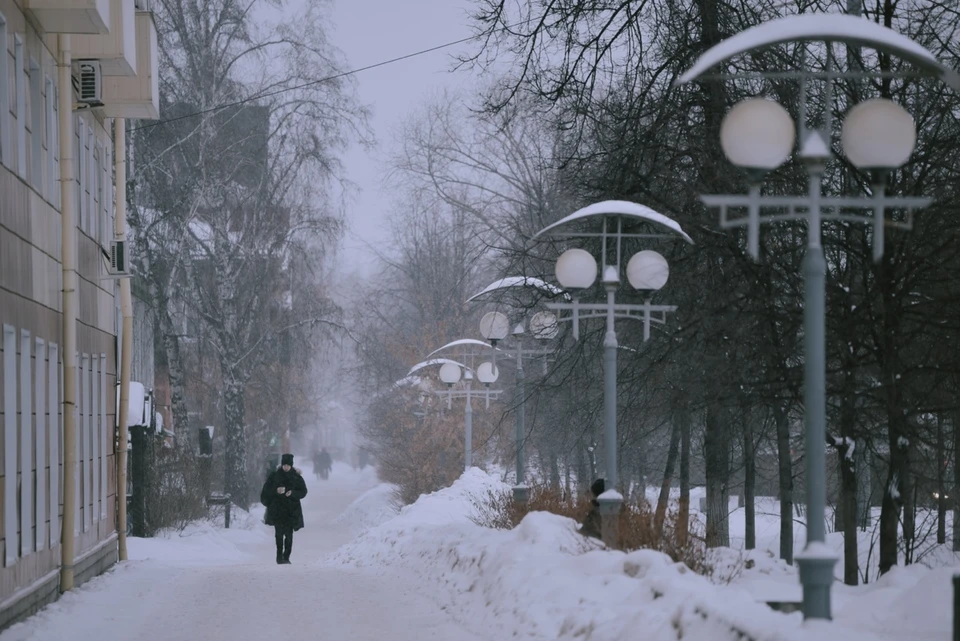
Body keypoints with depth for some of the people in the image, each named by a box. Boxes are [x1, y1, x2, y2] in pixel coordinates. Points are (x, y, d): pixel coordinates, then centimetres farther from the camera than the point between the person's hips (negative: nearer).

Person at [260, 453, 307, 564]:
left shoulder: (297, 477, 4)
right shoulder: (275, 475, 3)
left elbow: (303, 491, 3)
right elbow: (266, 489, 3)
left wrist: (292, 493, -16)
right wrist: (276, 490, -17)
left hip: (291, 509, 1)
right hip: (277, 508, -1)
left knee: (289, 533, -2)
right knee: (279, 531, -14)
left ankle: (286, 557, 6)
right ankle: (280, 555, -12)